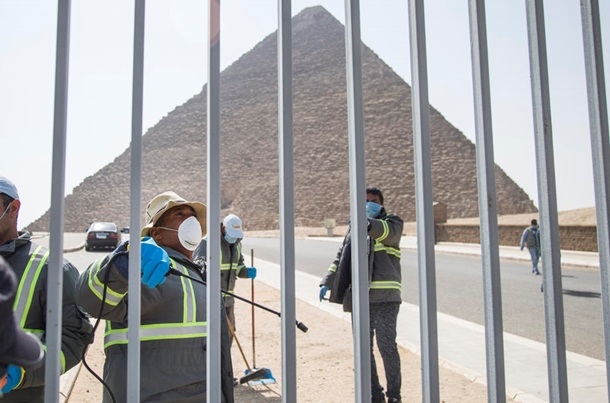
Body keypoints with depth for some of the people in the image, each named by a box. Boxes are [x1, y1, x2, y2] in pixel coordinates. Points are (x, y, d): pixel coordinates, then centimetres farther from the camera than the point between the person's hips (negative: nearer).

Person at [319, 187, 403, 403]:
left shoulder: (391, 222, 4)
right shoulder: (354, 228, 19)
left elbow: (388, 231, -22)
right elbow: (340, 259, 18)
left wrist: (368, 223, -41)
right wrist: (327, 282, 6)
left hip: (384, 296, -5)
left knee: (386, 345, -6)